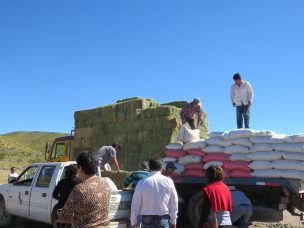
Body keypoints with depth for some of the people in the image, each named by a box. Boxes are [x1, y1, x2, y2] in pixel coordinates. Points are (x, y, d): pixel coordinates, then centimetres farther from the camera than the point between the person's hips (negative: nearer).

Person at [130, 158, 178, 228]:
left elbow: (135, 205, -1)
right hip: (164, 220, 1)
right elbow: (174, 204, 3)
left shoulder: (142, 183, -7)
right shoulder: (168, 182, -3)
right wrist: (173, 222, 13)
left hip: (147, 220, 0)